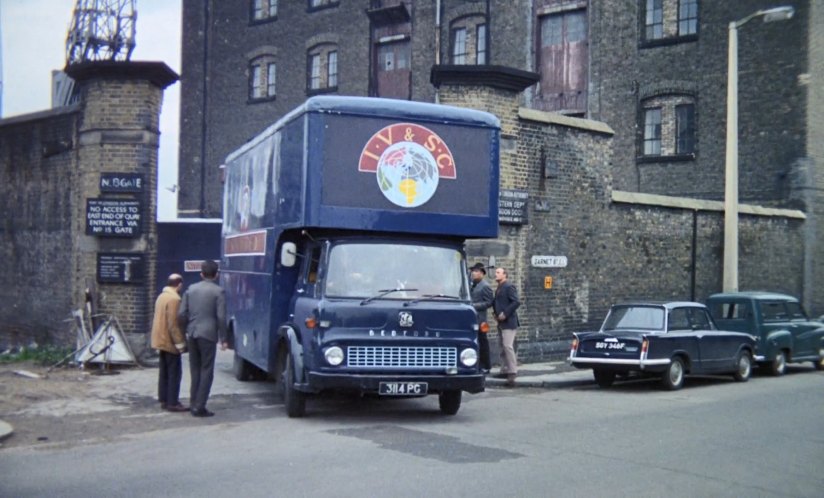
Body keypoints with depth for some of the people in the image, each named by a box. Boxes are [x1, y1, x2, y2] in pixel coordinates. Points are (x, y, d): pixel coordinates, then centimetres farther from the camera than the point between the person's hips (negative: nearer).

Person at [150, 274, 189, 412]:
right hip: (170, 342, -10)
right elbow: (174, 324, -22)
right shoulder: (174, 299, -19)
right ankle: (173, 403, -3)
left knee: (164, 372, 14)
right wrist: (180, 343, -18)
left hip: (161, 341, 10)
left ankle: (164, 400, 18)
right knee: (174, 373, -4)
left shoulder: (161, 297, 12)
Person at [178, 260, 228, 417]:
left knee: (195, 369, 15)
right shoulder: (218, 291, -5)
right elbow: (221, 317, -10)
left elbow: (181, 314, 5)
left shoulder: (191, 289, 8)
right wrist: (223, 338, -4)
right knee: (206, 371, 1)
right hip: (208, 335, -5)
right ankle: (199, 407, -2)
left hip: (192, 335, 5)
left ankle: (194, 403, 19)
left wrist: (185, 330, 17)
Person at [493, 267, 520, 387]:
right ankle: (505, 370, 21)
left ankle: (512, 372, -15)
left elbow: (516, 302, -19)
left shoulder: (509, 287, -11)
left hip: (509, 322, -9)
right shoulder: (498, 289, 17)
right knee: (502, 346, 13)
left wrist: (505, 314, -20)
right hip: (501, 322, 10)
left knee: (508, 346, -15)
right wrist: (496, 313, 8)